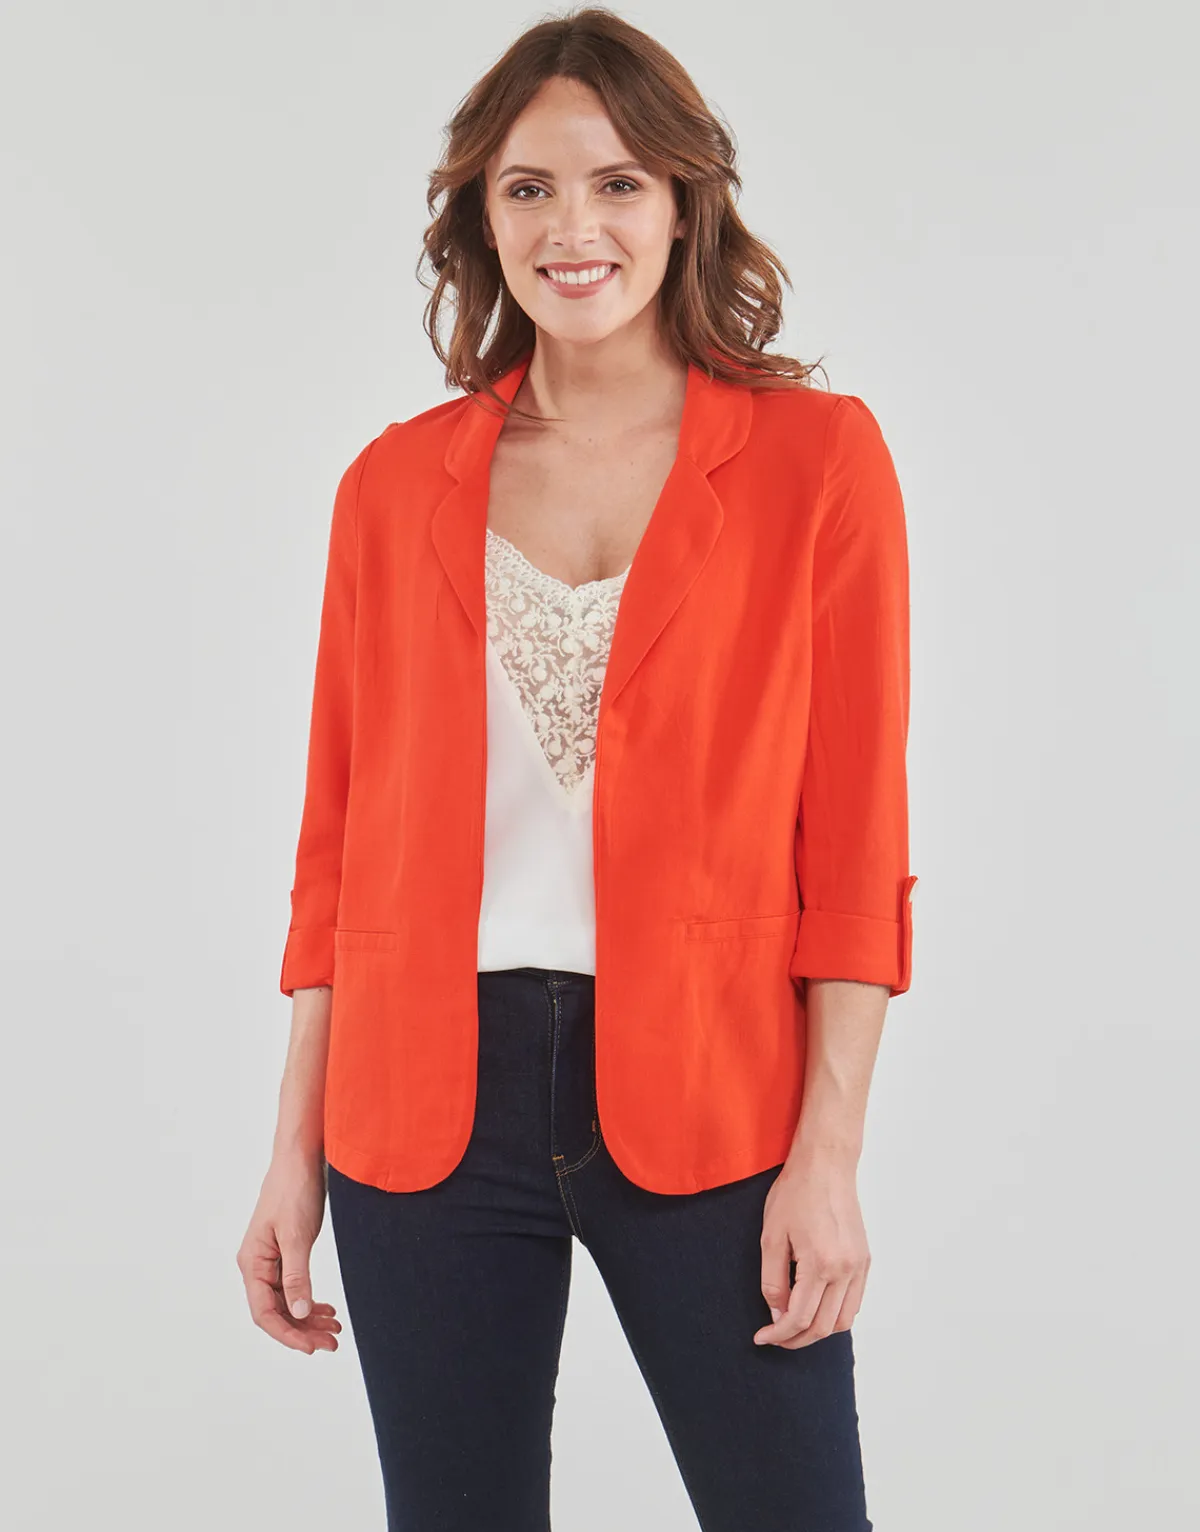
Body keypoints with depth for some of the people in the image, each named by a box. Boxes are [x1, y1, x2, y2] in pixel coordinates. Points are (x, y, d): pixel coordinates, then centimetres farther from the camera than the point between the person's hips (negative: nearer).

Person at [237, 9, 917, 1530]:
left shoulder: (814, 456, 0)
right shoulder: (397, 485, 7)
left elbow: (854, 842, -2)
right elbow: (341, 840, 9)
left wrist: (829, 1156, -8)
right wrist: (296, 1155, 6)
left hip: (702, 1103, -2)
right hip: (430, 1105, 2)